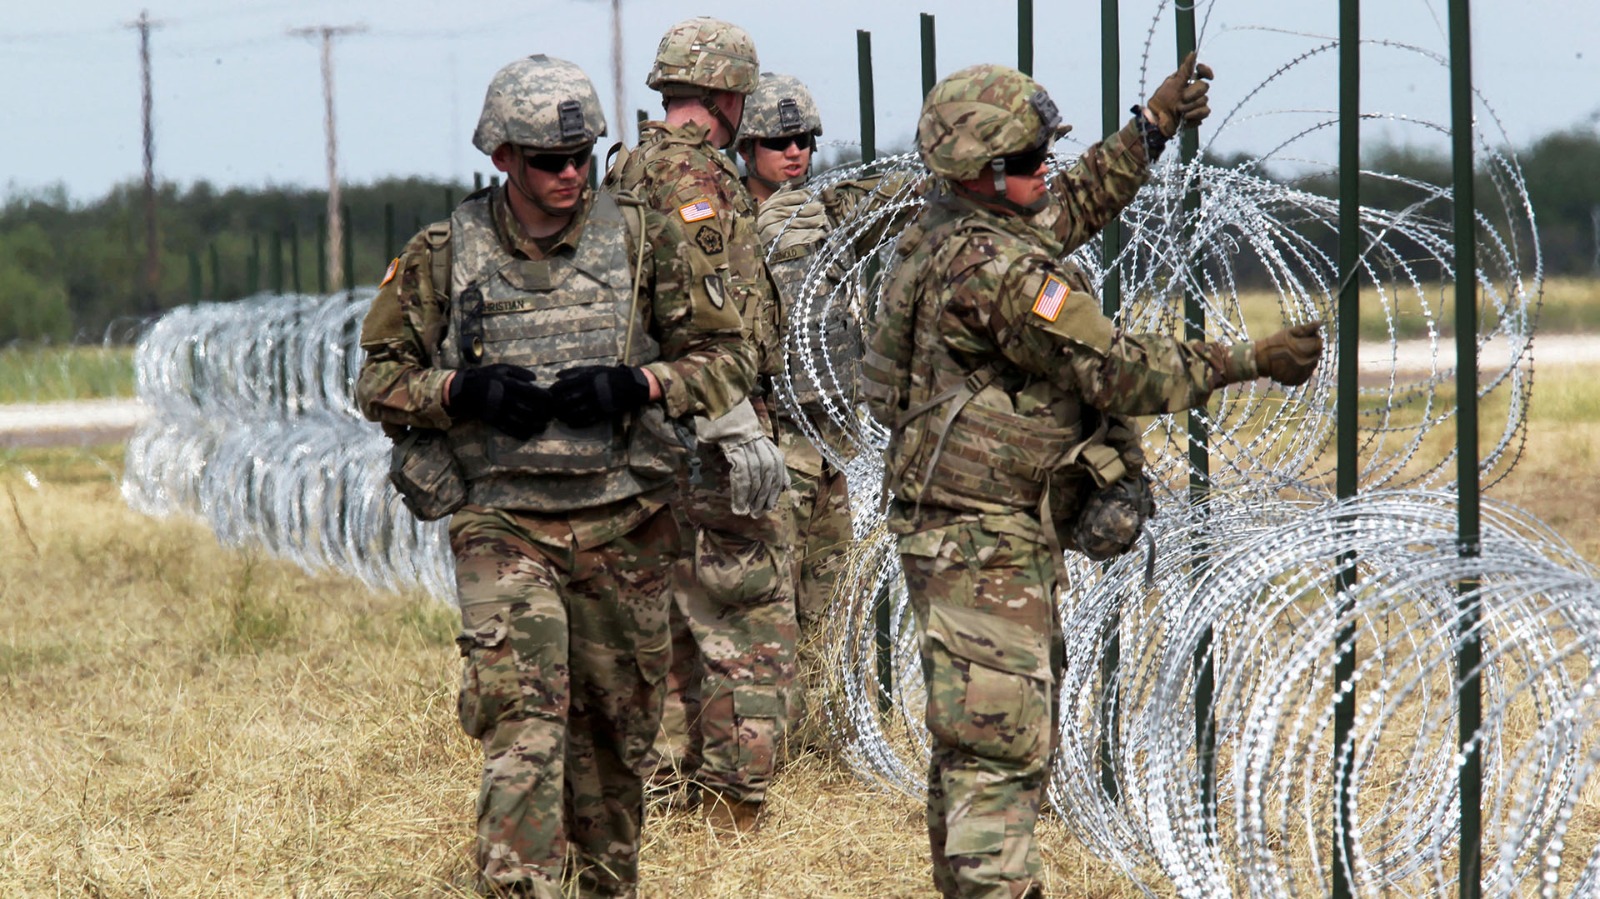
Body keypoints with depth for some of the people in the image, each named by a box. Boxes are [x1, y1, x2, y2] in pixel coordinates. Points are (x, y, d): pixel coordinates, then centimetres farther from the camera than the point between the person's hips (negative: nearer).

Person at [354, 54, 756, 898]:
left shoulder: (643, 241, 1)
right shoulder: (443, 257, -1)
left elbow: (727, 357, 5)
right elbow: (378, 379, 6)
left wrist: (637, 385, -14)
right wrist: (462, 392, -14)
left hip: (620, 525, 2)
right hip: (501, 525, -2)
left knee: (615, 730, 13)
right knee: (522, 719, -18)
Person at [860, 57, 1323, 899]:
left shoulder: (944, 230, 7)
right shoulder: (994, 270, -23)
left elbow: (1069, 208, 28)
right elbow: (1118, 372, -19)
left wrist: (1152, 126, 31)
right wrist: (1251, 361, -11)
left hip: (958, 534, 11)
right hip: (985, 543, -11)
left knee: (974, 737, 18)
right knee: (999, 740, -14)